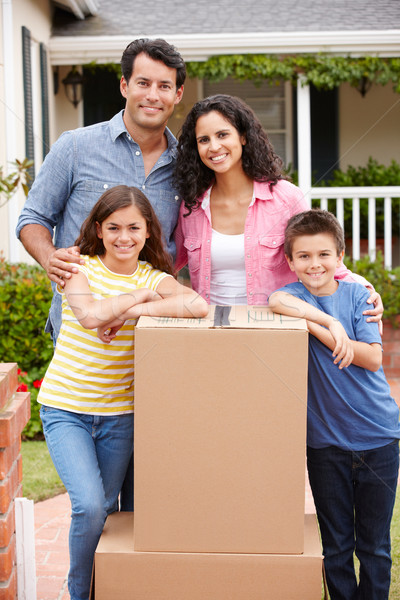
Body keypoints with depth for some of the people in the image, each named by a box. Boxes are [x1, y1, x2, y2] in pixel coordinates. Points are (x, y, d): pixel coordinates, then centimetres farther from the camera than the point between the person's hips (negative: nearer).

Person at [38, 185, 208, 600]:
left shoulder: (154, 278, -1)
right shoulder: (80, 268, -4)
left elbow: (199, 306, -23)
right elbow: (90, 315, -25)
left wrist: (135, 310, -24)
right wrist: (140, 294, -16)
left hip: (119, 414, 3)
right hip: (65, 408, -2)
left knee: (108, 509, 11)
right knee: (89, 506, -16)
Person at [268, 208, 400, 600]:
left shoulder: (357, 295, 1)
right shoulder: (294, 292, -2)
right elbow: (279, 302, -27)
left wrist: (317, 327, -16)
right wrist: (333, 324, -26)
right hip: (325, 439, 0)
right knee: (336, 545, 11)